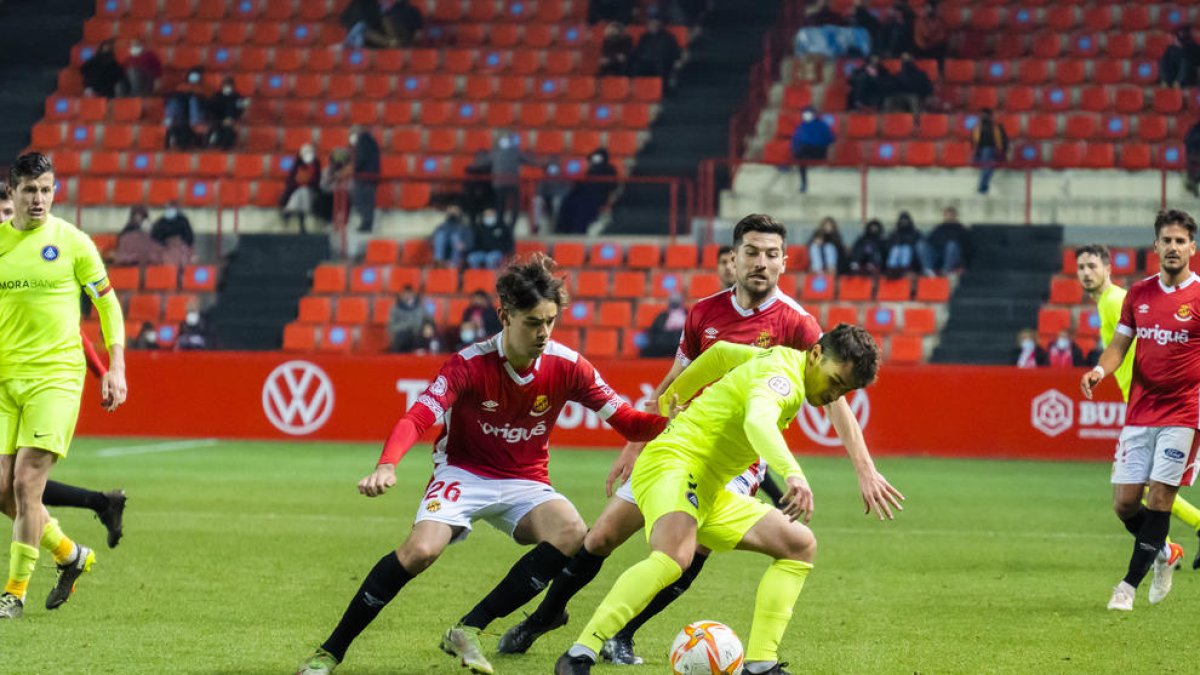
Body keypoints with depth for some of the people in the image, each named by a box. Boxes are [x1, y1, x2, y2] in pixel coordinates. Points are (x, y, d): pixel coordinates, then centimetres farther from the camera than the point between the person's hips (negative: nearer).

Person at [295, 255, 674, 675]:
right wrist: (386, 467, -49)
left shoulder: (566, 366, -10)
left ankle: (467, 632, -19)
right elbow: (418, 418, -30)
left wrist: (667, 423, -26)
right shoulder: (470, 365, -19)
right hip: (464, 472, -3)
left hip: (524, 482, 3)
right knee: (420, 550, -29)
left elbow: (627, 422, -4)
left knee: (571, 533, -28)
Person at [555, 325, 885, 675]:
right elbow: (757, 420, -38)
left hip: (707, 491, 11)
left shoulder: (782, 359, 15)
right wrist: (793, 473, -53)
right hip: (673, 463, -11)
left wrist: (673, 396, 43)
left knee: (800, 545, 7)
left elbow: (721, 353, 30)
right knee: (675, 556, -38)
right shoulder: (783, 373, -15)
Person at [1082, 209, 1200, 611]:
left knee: (1160, 498, -9)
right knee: (1124, 502, 1)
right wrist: (1100, 370, -8)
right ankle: (1163, 553, 29)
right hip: (1139, 413, 4)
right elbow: (1119, 344, 13)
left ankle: (1129, 585, -1)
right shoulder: (1138, 294, 7)